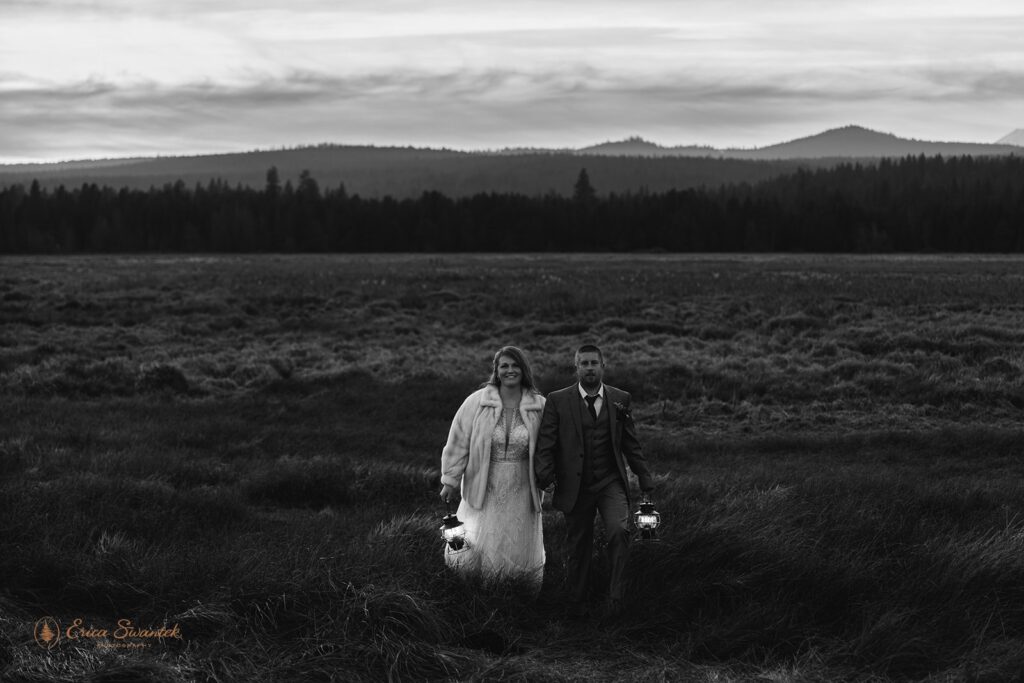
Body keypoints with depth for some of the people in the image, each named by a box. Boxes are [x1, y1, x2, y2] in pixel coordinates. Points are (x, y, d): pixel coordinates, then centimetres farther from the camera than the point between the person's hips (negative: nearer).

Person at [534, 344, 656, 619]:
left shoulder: (619, 400, 6)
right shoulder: (558, 401, 0)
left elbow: (631, 443, 13)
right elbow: (546, 444, -2)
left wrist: (645, 479, 11)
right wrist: (544, 477, -16)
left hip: (610, 483, 0)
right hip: (575, 487, 0)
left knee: (619, 532, -23)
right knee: (578, 547, 8)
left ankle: (615, 594, -13)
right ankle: (576, 605, 25)